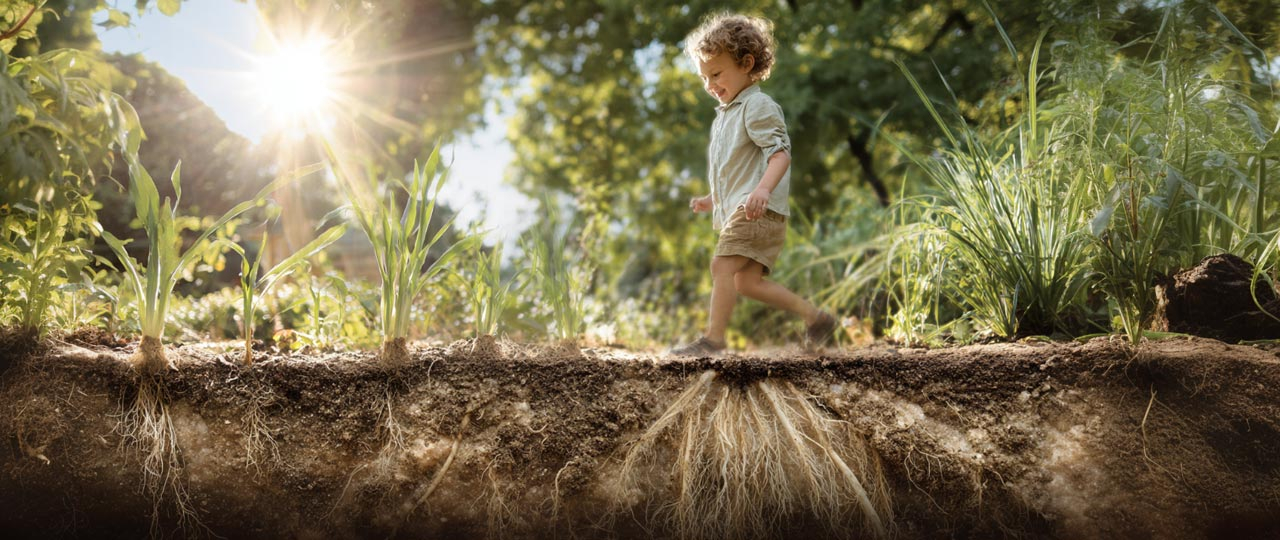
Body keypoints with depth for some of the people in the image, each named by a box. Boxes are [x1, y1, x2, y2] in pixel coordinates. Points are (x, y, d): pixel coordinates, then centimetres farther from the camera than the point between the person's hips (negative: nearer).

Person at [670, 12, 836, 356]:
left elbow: (780, 152, -19)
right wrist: (713, 200, 33)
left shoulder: (757, 106, -5)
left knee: (722, 264, -19)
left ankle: (713, 338, -21)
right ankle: (815, 317, 10)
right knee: (747, 281, 3)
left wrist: (763, 189, -36)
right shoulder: (725, 114, 26)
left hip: (759, 209, -10)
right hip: (737, 208, 10)